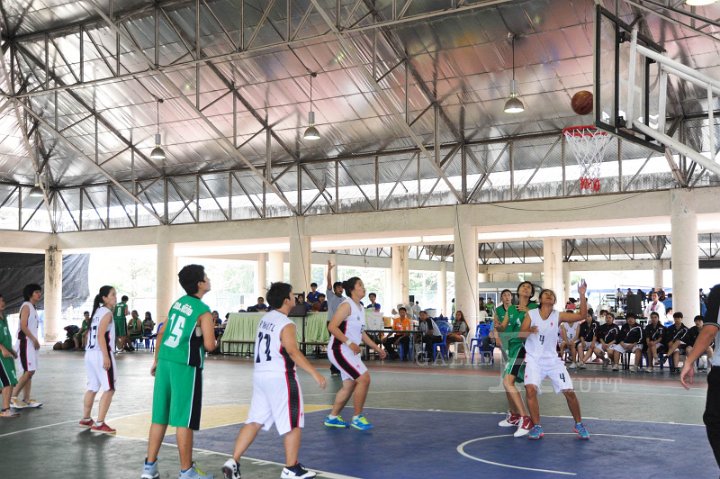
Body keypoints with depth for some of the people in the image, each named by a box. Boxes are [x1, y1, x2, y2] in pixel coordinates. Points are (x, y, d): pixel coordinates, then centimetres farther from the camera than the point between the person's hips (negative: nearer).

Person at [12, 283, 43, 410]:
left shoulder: (32, 308, 18)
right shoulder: (26, 306, -10)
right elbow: (23, 326, -18)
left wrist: (35, 341, 7)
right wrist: (35, 340, -18)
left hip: (31, 343, 9)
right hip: (25, 342, -9)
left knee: (30, 372, 8)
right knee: (29, 371, -13)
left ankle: (26, 399, 10)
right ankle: (13, 396, -7)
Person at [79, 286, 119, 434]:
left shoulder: (97, 312, 18)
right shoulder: (107, 313, -10)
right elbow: (101, 335, -19)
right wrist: (106, 356, -23)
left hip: (90, 353, 9)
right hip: (101, 354, -9)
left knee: (93, 387, 19)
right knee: (109, 389, -6)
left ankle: (86, 419, 28)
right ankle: (99, 424, -9)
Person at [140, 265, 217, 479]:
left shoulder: (178, 303, 12)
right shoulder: (203, 311, -10)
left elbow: (161, 333, 17)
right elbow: (209, 345, -16)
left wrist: (157, 360, 26)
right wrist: (208, 337, 7)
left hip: (165, 361, 7)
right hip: (185, 366, -7)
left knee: (160, 417, 12)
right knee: (184, 420, 0)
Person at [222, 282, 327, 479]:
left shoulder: (265, 319, 10)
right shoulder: (286, 324, -15)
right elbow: (293, 352, -25)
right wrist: (315, 373, -28)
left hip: (260, 375, 8)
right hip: (280, 377, -8)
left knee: (255, 421, 11)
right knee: (293, 424, 3)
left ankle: (233, 462, 6)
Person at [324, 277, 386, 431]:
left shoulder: (359, 308, 14)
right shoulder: (347, 305, -15)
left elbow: (361, 332, 24)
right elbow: (332, 327, -23)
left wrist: (376, 348, 22)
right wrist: (349, 342, -28)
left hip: (350, 351, 10)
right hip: (339, 350, -10)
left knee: (350, 385, 13)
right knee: (364, 378, -13)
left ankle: (332, 417, 25)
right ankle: (357, 418, -2)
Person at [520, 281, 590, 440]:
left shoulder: (558, 316, -2)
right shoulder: (531, 314, -3)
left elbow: (582, 315, -12)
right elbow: (521, 334, -6)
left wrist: (582, 295, -23)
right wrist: (530, 331, -28)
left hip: (552, 359, 1)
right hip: (533, 358, -1)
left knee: (569, 391, -2)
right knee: (530, 389, -22)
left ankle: (579, 425, 20)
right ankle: (537, 427, -9)